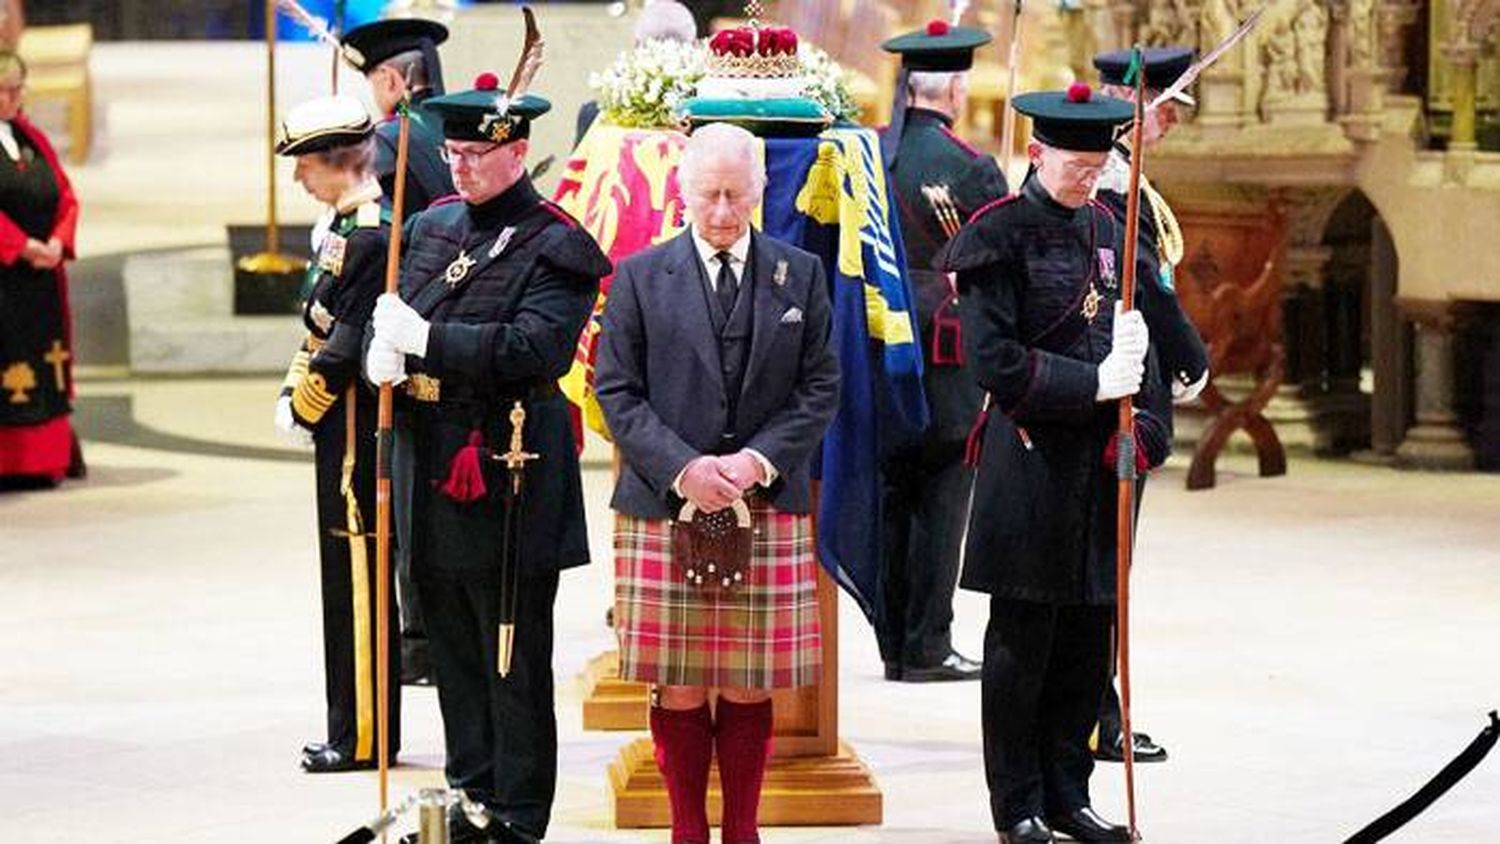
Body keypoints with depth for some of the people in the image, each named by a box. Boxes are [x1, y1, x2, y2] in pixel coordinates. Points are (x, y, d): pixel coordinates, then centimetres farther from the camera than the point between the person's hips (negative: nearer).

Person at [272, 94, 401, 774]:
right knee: (348, 578, 14)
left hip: (355, 433, -10)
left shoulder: (370, 235, -18)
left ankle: (364, 737, 0)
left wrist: (305, 409, -10)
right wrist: (293, 393, 8)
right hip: (344, 431, 10)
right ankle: (355, 730, 21)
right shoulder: (349, 227, 13)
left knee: (358, 580, -5)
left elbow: (348, 343, -20)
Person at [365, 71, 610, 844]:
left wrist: (426, 337, -22)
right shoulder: (432, 228, 13)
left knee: (515, 660, 0)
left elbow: (535, 348, -22)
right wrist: (384, 352, -8)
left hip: (508, 482, -7)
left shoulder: (554, 248, -9)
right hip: (430, 471, 7)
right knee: (454, 655, 14)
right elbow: (395, 316, 16)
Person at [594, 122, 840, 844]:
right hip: (665, 511, -1)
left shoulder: (800, 275, 8)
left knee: (750, 687, 4)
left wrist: (759, 460, -9)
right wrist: (682, 468, -12)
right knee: (677, 689, 0)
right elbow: (617, 391, 1)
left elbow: (820, 387, 6)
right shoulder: (640, 278, 4)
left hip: (768, 511, 1)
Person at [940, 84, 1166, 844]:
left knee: (1087, 639, 9)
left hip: (1098, 465, 6)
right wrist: (1092, 385, -19)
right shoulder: (1000, 235, -8)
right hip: (1030, 461, -6)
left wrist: (1139, 430, 2)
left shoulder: (1104, 230, 12)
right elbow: (994, 360, -14)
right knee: (1021, 640, 1)